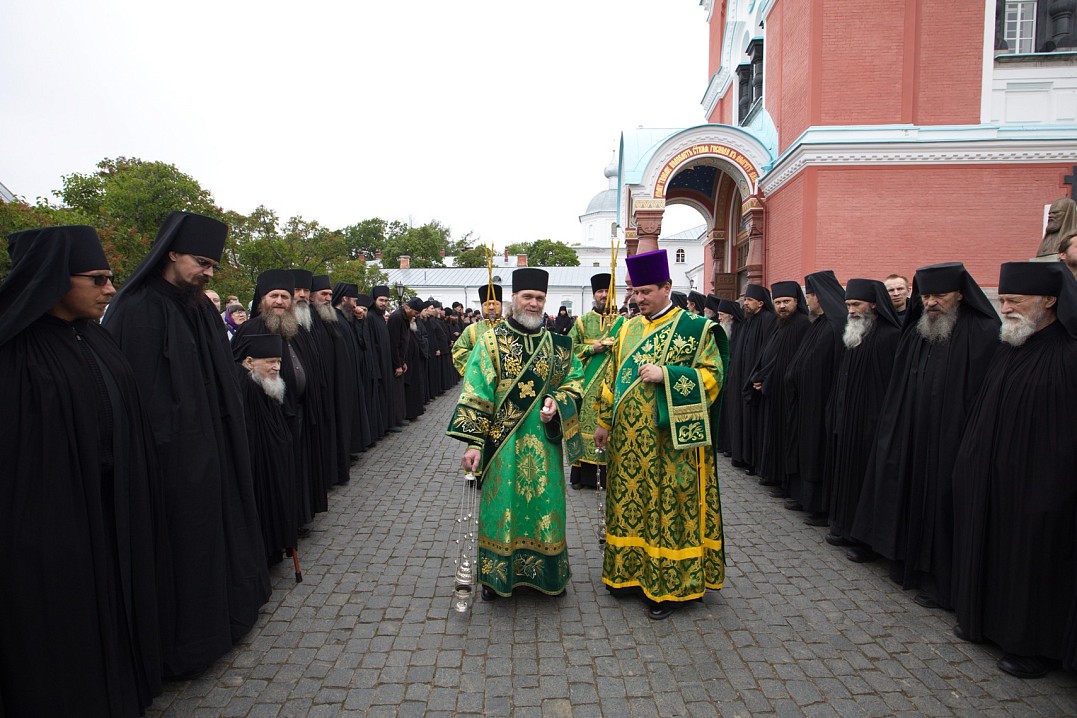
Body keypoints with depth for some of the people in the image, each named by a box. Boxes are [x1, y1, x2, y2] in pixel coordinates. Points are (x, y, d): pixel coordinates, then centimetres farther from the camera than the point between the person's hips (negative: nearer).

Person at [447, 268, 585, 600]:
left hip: (543, 442, 3)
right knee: (502, 506, 5)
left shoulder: (557, 344, 6)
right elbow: (475, 395, -9)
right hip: (503, 441, -3)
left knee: (544, 505, 10)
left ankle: (546, 572, 27)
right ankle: (495, 574, 23)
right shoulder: (491, 341, -5)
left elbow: (575, 380, 11)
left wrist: (557, 402, -10)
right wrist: (474, 442, -15)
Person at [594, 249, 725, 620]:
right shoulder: (627, 329, 11)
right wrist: (604, 421, 13)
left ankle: (668, 585, 15)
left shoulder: (695, 327, -5)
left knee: (668, 506, 1)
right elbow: (613, 379, 15)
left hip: (671, 438, -5)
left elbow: (712, 375, -9)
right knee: (630, 501, 12)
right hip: (629, 437, 5)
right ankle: (631, 572, 27)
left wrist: (665, 373, -19)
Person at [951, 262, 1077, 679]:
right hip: (989, 479, 7)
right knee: (988, 549, 16)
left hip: (1036, 484, -7)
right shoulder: (1008, 348, 7)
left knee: (1032, 559, 6)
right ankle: (987, 619, 34)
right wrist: (970, 466, 14)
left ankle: (1037, 644, 24)